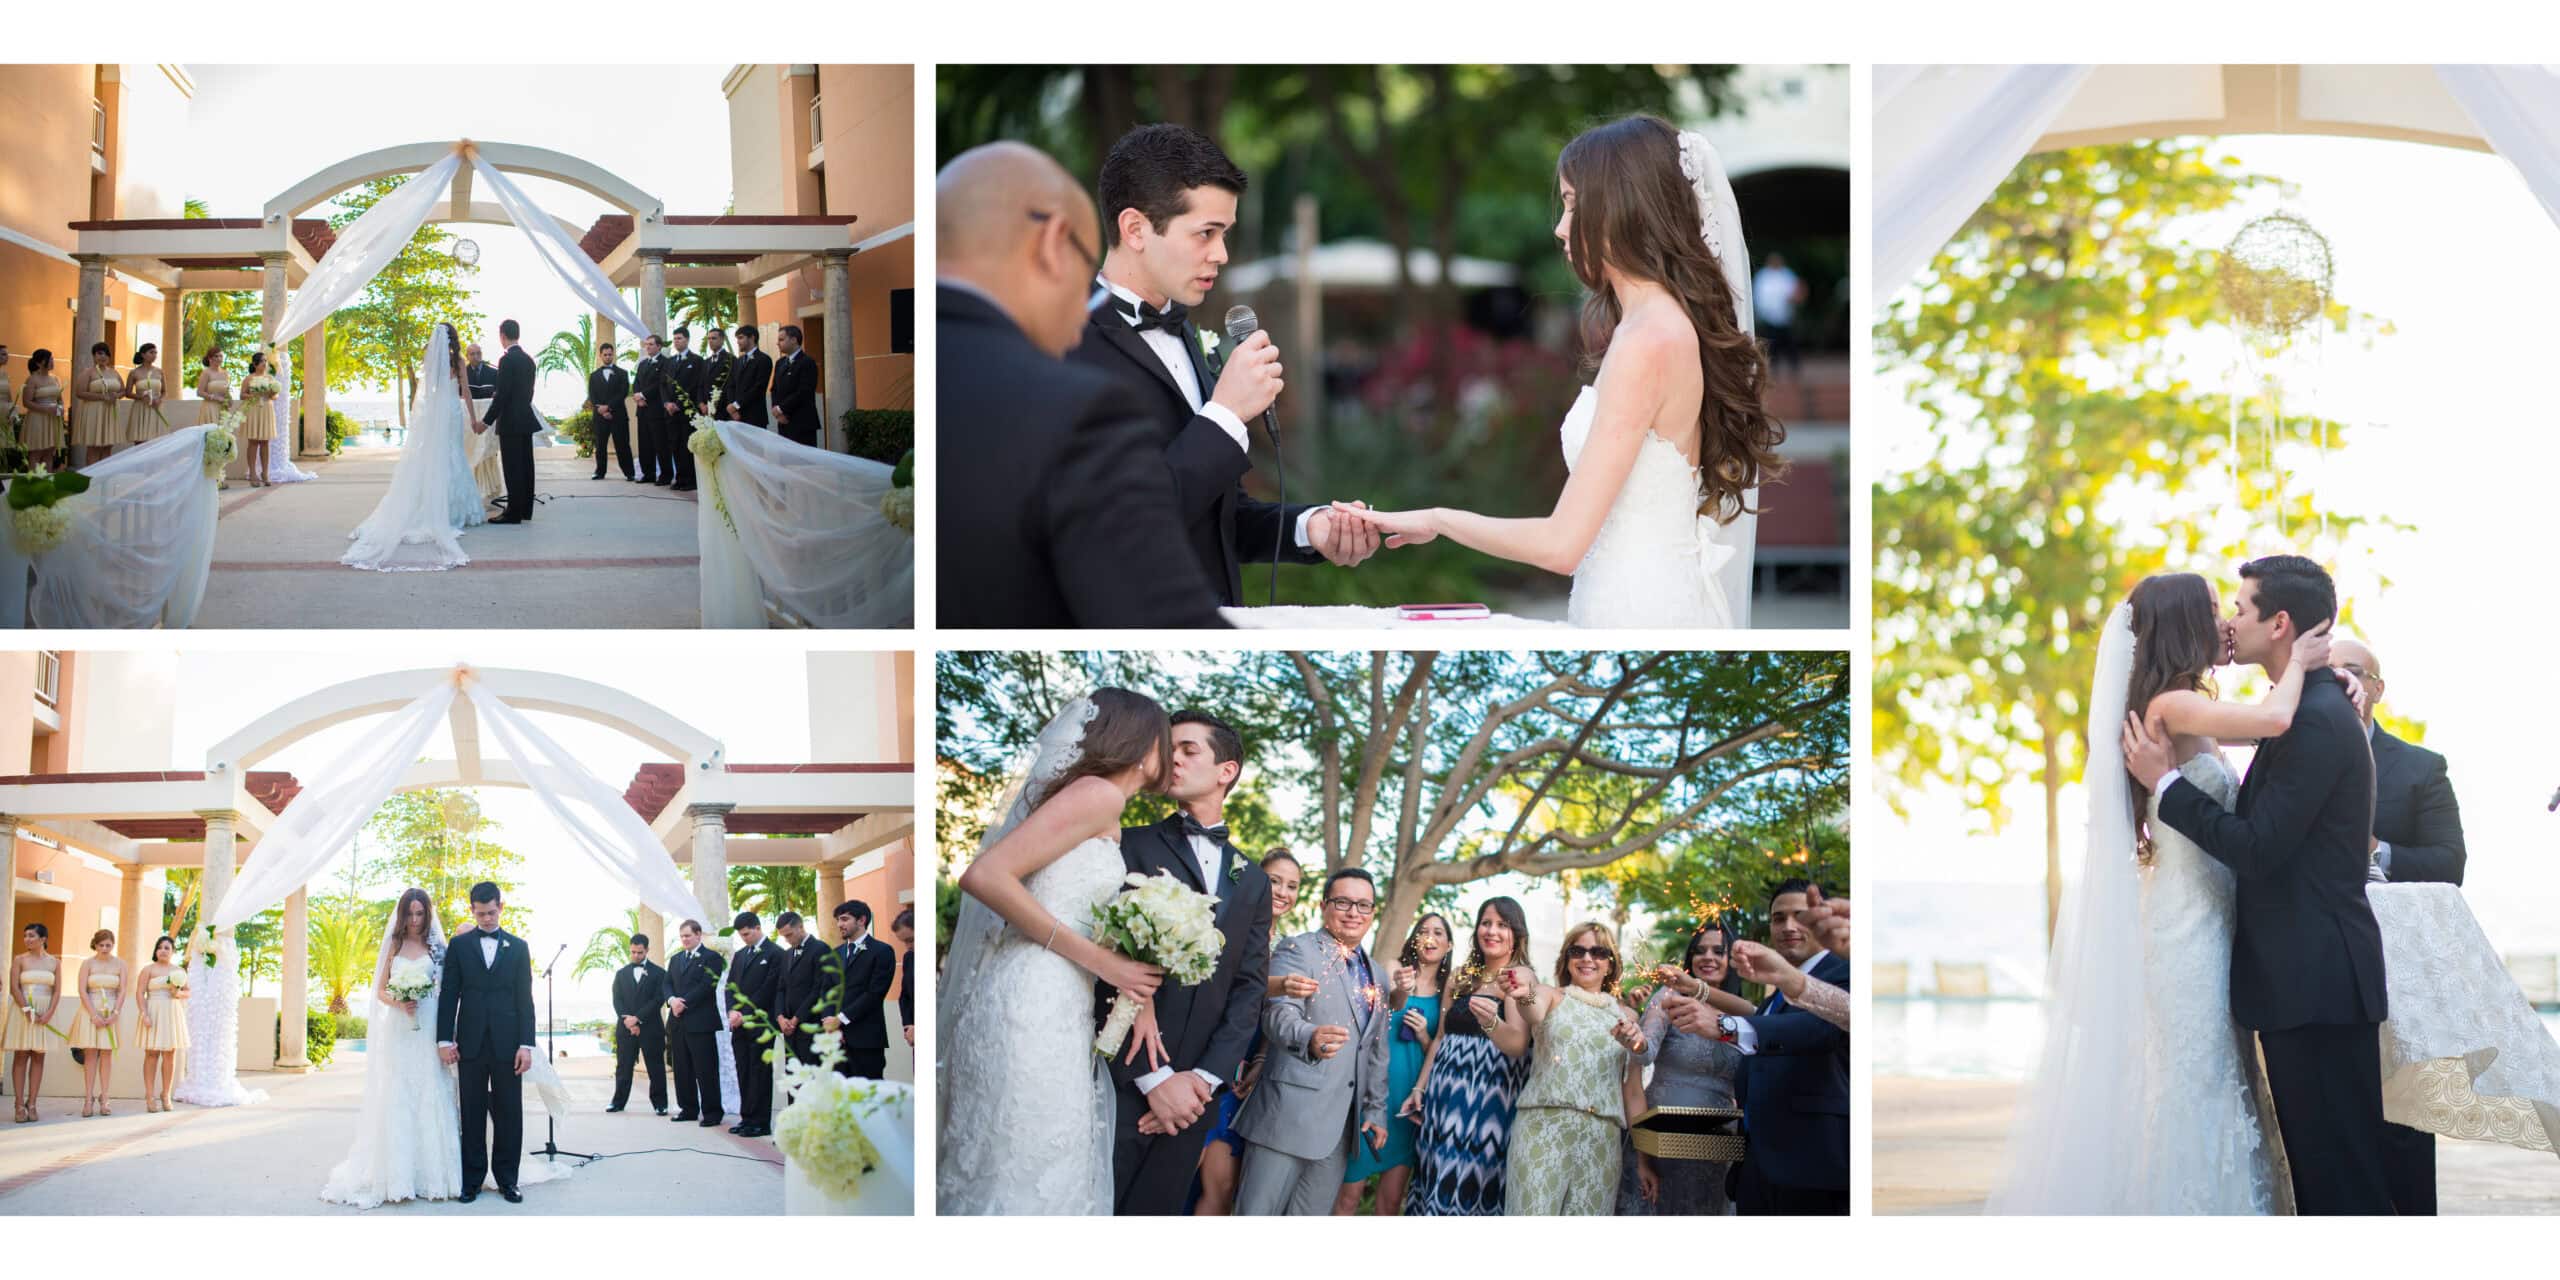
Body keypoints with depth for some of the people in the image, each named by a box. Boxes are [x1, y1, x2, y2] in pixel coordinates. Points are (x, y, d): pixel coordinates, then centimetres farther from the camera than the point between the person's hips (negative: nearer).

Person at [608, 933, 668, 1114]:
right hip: (625, 1028, 3)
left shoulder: (658, 973, 4)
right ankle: (619, 1101, 11)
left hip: (650, 1027, -2)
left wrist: (637, 1018, -13)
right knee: (623, 1067, 4)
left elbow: (658, 999, -6)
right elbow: (617, 1000, 6)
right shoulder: (622, 974, 14)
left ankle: (659, 1103, 5)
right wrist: (627, 1020, -9)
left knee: (655, 1068, 0)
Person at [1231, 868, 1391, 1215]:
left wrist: (1376, 1109, 17)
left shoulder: (1375, 974, 19)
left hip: (1343, 1122, 7)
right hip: (1290, 1115, -7)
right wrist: (1309, 1039, -40)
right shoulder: (1297, 951, -3)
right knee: (1256, 1217, -9)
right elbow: (1279, 1015, -19)